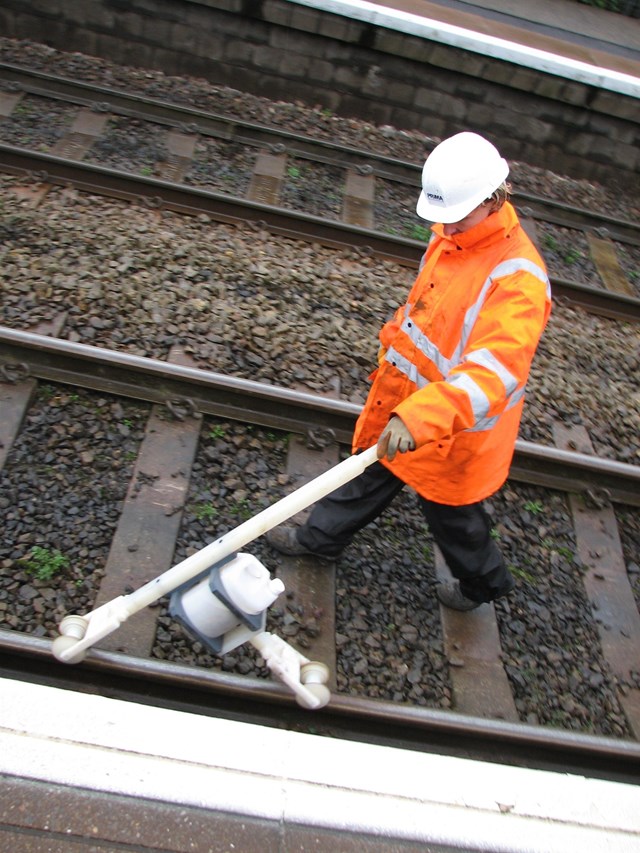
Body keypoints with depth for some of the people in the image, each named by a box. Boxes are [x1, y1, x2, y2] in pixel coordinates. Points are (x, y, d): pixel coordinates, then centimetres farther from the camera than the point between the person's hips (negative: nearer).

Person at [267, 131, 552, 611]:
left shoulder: (518, 279, -31)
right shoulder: (449, 234, -4)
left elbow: (495, 370, -44)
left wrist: (421, 417, -56)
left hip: (454, 432, -7)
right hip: (404, 407, 8)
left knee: (452, 515, 16)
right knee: (371, 475, 26)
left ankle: (485, 582, 47)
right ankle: (321, 537, 51)